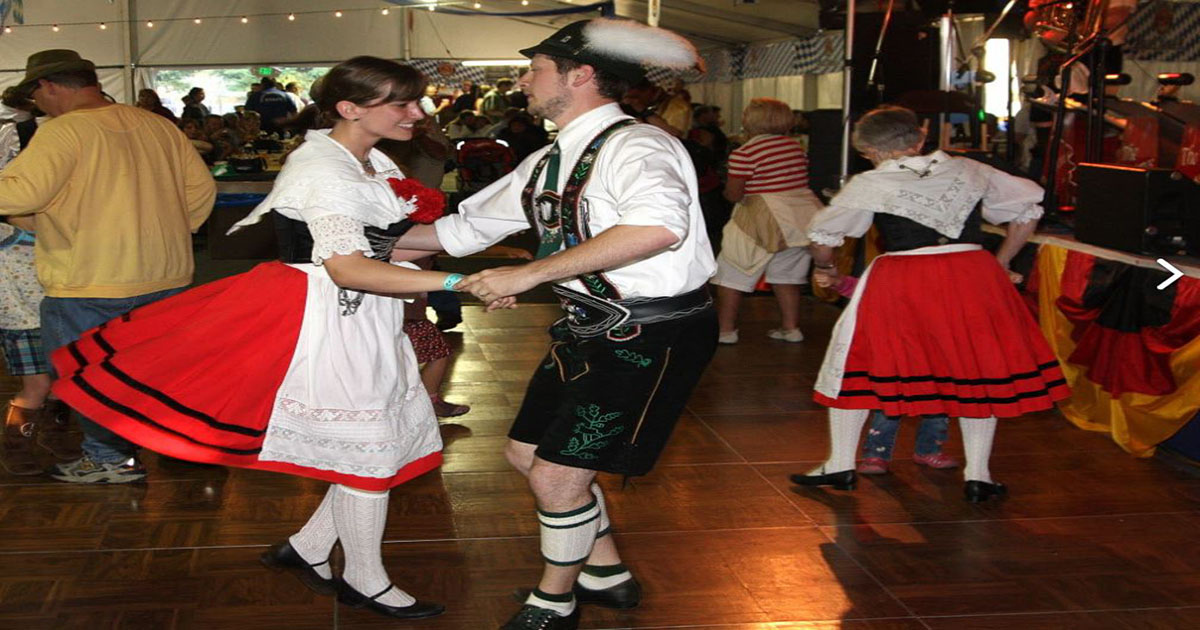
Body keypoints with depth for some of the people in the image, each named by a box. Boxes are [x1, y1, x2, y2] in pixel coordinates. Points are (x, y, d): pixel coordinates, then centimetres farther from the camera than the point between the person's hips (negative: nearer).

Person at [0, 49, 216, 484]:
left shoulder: (64, 130, -14)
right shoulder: (158, 126, 7)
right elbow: (201, 188, 9)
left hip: (89, 286, -7)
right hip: (167, 277, 7)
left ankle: (111, 459, 18)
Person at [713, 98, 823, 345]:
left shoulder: (744, 153, -13)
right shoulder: (796, 146, 7)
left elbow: (733, 194, -15)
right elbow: (800, 180, 13)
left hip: (764, 219, -6)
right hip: (804, 215, 6)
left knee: (731, 274, 5)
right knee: (786, 274, 18)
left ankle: (725, 330, 6)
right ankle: (791, 327, 18)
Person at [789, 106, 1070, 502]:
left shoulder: (869, 185, 3)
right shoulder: (969, 171, 12)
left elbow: (822, 234, 14)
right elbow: (1028, 207, 22)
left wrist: (825, 270, 33)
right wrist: (1002, 263, 26)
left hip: (900, 283, -2)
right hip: (974, 276, 2)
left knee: (859, 364, 14)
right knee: (979, 368, 17)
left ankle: (840, 466, 21)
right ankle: (977, 476, 19)